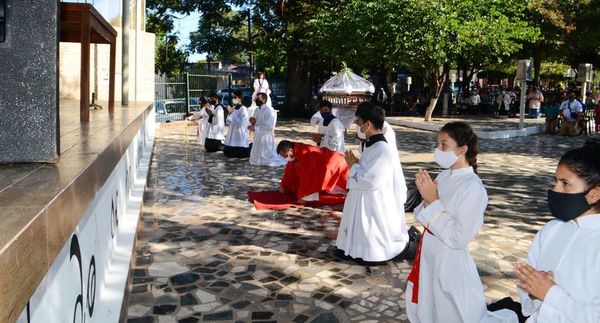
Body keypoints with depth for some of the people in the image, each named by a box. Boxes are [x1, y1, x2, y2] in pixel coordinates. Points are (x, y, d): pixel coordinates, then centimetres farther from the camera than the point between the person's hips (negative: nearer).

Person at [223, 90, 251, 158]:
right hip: (232, 133, 8)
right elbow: (228, 122, 14)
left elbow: (241, 123, -21)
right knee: (230, 152, 9)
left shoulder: (243, 109, -12)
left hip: (240, 133, -8)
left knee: (240, 154, -5)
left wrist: (233, 113, -17)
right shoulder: (233, 108, 10)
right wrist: (230, 113, -4)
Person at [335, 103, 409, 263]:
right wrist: (356, 163, 4)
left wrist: (353, 166, -13)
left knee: (370, 255, -2)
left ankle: (404, 245, 11)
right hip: (365, 205, 10)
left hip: (375, 209, -10)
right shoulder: (371, 146, 8)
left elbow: (369, 181, -26)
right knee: (360, 248, 18)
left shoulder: (383, 150, -23)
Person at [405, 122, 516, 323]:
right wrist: (426, 198, -14)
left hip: (450, 264, -8)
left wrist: (433, 201, -22)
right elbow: (422, 218, 6)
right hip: (429, 257, 8)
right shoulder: (444, 176, -1)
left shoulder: (473, 188, -22)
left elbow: (458, 239, -24)